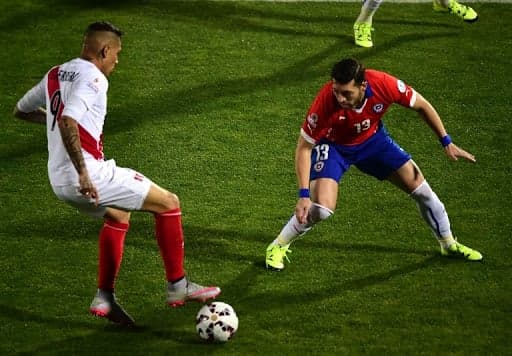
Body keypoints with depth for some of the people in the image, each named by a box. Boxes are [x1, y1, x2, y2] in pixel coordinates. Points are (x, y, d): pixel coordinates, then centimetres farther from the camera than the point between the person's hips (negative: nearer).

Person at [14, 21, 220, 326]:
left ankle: (104, 299, 29)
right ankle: (178, 286, 9)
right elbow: (68, 121, -29)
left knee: (118, 217, 34)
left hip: (59, 180, 10)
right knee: (169, 203, 3)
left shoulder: (55, 75, 13)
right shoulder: (92, 78, -13)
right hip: (91, 176, -10)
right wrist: (83, 173, -28)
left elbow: (22, 110, 27)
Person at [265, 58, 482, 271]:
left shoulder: (383, 84, -33)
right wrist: (304, 195, -33)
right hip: (333, 145, -3)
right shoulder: (326, 101, -39)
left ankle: (449, 244, 30)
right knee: (321, 209, -23)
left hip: (373, 139, 3)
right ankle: (278, 247, 3)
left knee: (420, 188, 4)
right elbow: (304, 147, -27)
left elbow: (421, 106, -12)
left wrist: (447, 143, -7)